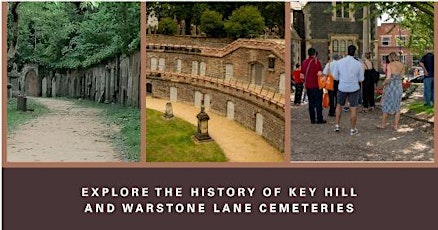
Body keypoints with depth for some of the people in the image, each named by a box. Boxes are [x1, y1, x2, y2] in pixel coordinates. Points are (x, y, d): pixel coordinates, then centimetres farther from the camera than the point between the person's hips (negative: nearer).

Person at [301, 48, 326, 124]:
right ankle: (319, 119, 1)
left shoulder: (304, 62, 8)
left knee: (311, 103, 10)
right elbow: (319, 73, -19)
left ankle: (312, 119, 11)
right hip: (316, 85, -6)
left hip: (308, 86, 6)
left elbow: (302, 75, 12)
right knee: (318, 102, 1)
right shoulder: (316, 62, -12)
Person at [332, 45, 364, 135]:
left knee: (339, 105, 22)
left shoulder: (339, 62, -8)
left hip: (342, 88, 2)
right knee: (353, 108, 6)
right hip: (354, 88, -2)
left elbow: (335, 77, 0)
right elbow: (361, 79, -2)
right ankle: (353, 129, 12)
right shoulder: (358, 63, -10)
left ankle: (337, 125, 24)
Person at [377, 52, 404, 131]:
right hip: (399, 86, 4)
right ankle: (396, 126, 13)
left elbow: (388, 78, -19)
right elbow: (401, 76, 12)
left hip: (390, 86, -4)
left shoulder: (390, 65, -14)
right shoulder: (402, 65, 1)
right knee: (397, 107, 13)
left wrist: (384, 83, -3)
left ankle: (383, 124, 22)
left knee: (386, 106, 11)